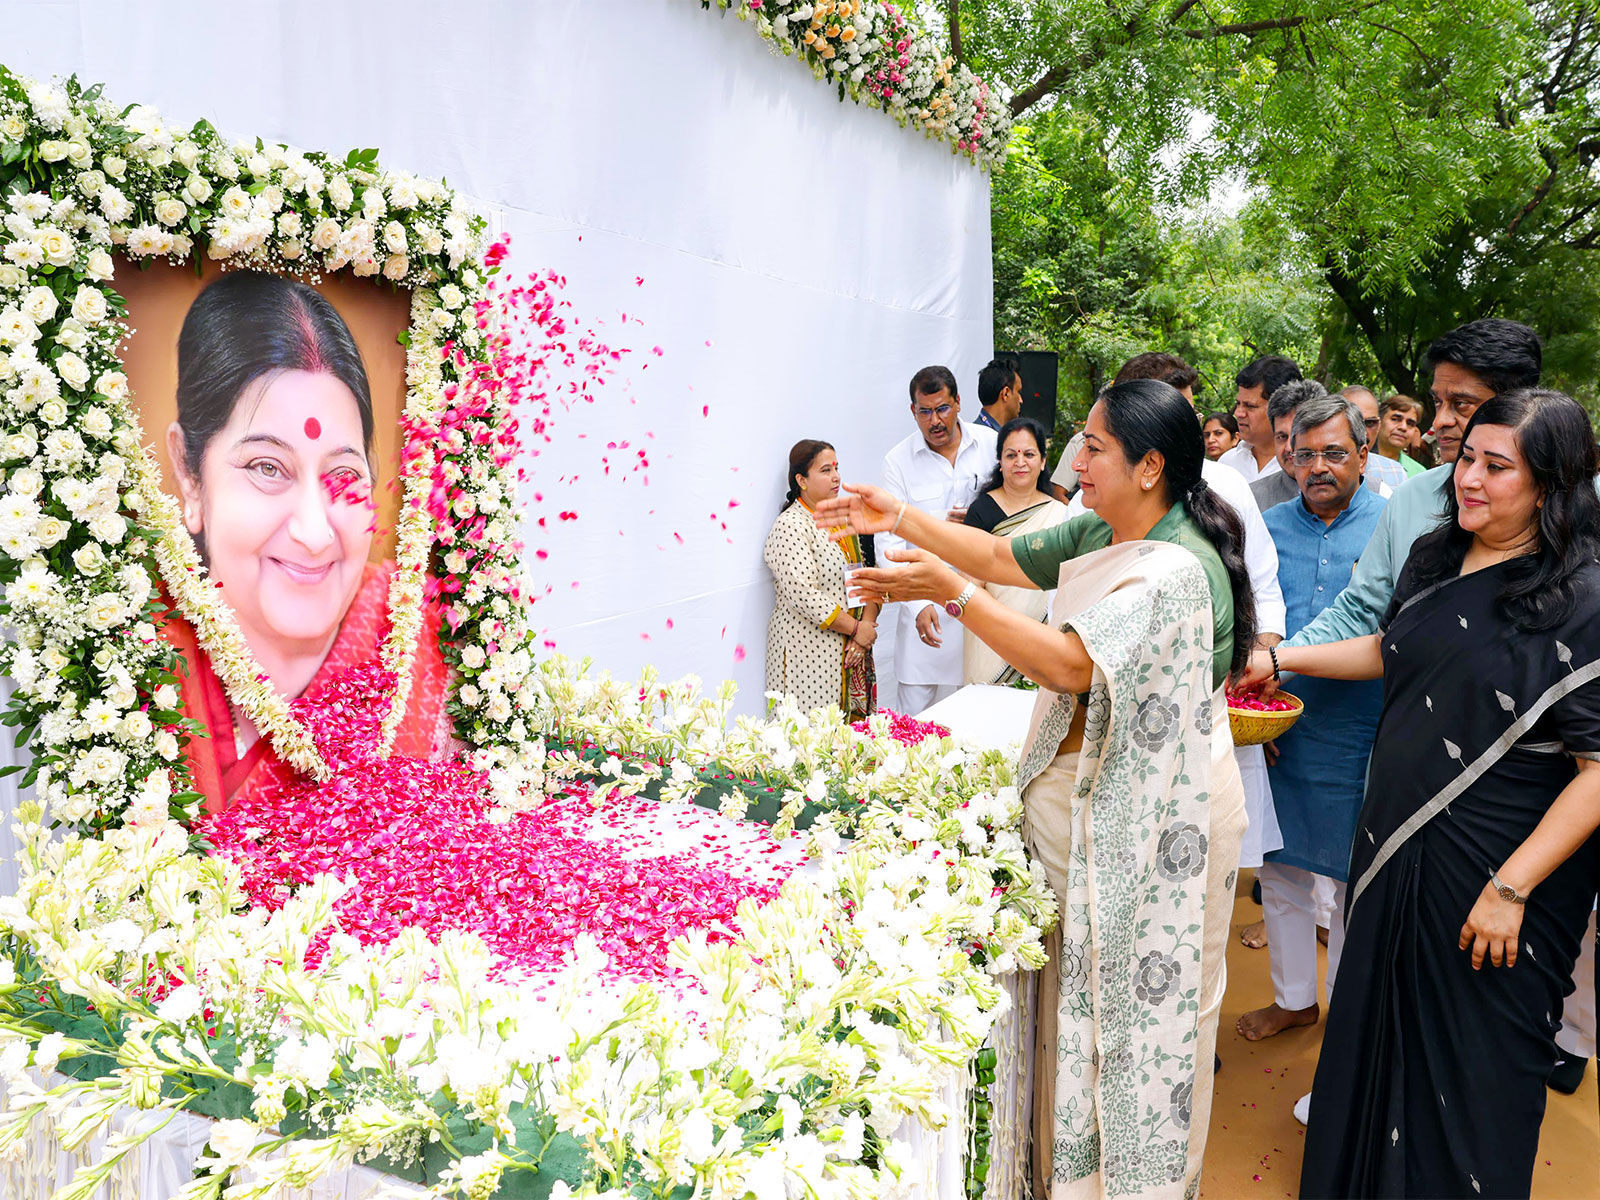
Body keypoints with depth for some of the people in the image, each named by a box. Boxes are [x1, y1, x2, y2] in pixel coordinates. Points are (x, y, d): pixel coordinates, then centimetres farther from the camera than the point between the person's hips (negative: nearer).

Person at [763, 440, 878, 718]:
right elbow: (803, 596, -20)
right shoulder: (790, 526, -11)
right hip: (808, 654, -7)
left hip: (851, 651, 7)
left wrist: (867, 626, -7)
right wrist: (855, 628, -14)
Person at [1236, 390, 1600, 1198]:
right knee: (1379, 1024, 21)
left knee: (1473, 1064, 10)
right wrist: (1282, 658, 16)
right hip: (1398, 842, 7)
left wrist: (1512, 888, -20)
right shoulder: (1437, 556, 4)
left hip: (1497, 866, -7)